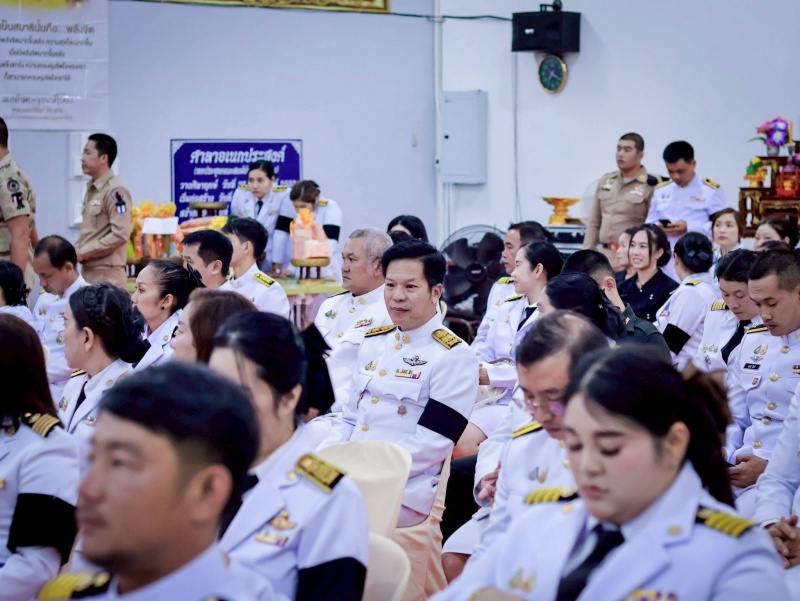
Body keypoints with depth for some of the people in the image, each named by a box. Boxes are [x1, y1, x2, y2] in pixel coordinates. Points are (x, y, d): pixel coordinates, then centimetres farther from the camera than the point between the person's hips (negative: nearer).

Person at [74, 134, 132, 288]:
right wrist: (76, 251, 5)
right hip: (88, 272, 9)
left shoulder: (115, 191, -12)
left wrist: (83, 253, -15)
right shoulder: (91, 190, 16)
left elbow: (120, 234, -19)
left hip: (107, 275, -9)